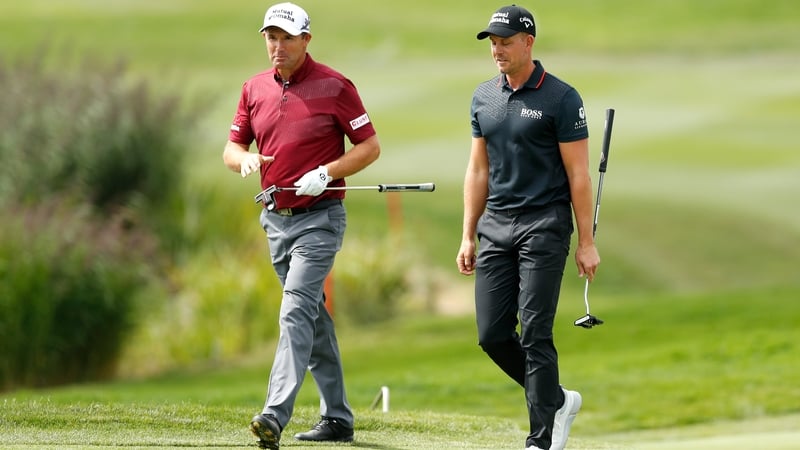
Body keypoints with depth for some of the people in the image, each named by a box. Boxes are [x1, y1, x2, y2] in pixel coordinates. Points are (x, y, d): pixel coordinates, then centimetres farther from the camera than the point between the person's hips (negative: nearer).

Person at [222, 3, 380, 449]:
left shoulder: (334, 86, -8)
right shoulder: (255, 89, 9)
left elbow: (370, 146, -5)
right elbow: (232, 147, 13)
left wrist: (326, 173, -19)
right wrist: (245, 158, -11)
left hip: (320, 216, -7)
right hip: (277, 219, 7)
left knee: (296, 311, -19)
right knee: (314, 318, 13)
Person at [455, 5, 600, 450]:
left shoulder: (560, 98, -6)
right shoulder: (484, 97, 11)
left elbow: (578, 174, -7)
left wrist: (587, 242, -9)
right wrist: (468, 236, 13)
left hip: (544, 228, -6)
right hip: (496, 228, 6)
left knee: (536, 334, -9)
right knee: (493, 334, 2)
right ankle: (556, 401, 22)